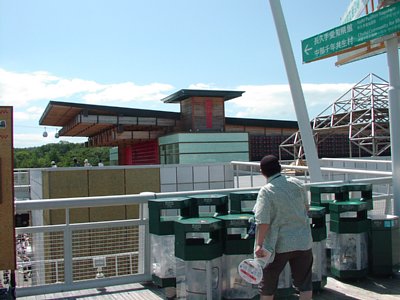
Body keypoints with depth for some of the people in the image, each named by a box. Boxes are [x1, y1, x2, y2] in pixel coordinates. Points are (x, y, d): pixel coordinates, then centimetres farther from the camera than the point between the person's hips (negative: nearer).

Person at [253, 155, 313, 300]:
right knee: (304, 282, 12)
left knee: (267, 282, 15)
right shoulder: (297, 184, 0)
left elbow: (263, 222, -20)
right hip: (303, 241, 4)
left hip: (279, 244, -4)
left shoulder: (266, 191, -16)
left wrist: (259, 245, -15)